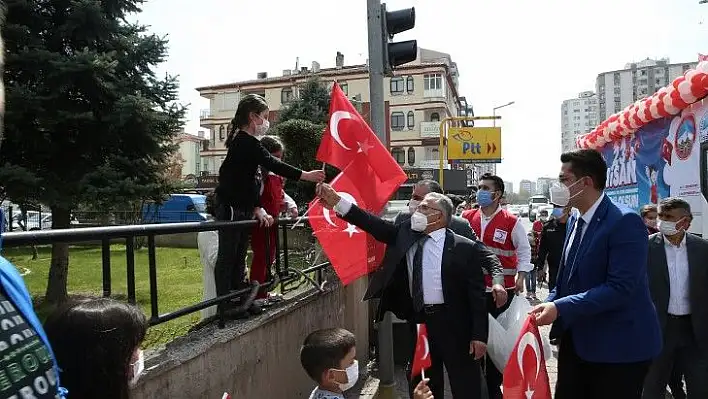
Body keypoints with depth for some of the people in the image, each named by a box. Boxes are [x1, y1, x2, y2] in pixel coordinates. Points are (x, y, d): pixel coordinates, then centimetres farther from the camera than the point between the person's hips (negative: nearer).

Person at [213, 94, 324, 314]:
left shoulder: (245, 142, 16)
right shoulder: (245, 142, -15)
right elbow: (273, 164, -23)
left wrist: (257, 209, 9)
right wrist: (305, 175, -24)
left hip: (243, 209, 10)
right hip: (231, 209, -10)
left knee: (238, 257, 13)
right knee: (227, 256, -4)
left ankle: (241, 301, 20)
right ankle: (226, 305, 2)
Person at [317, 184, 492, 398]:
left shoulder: (466, 248, -10)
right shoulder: (405, 235, 2)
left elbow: (477, 294, -9)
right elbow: (376, 225, -7)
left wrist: (479, 335, -12)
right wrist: (337, 201, -16)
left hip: (454, 325, -4)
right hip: (417, 321, 5)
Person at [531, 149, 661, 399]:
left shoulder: (624, 221, -18)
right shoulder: (575, 221, 7)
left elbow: (619, 288, -25)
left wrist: (561, 308, -27)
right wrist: (548, 305, 0)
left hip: (618, 346, -7)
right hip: (576, 340, 7)